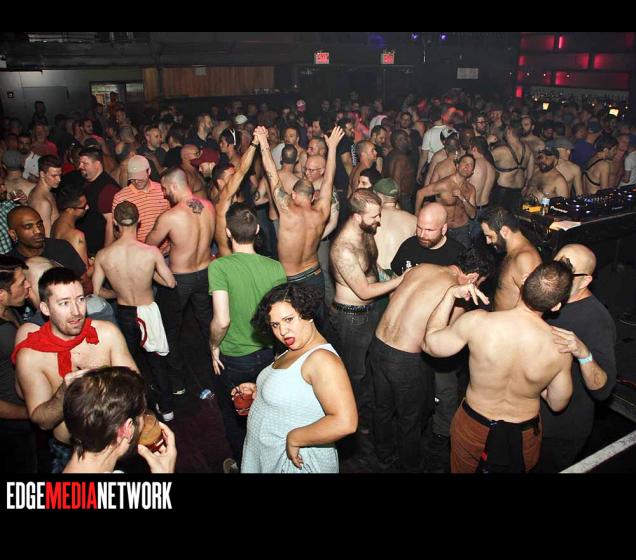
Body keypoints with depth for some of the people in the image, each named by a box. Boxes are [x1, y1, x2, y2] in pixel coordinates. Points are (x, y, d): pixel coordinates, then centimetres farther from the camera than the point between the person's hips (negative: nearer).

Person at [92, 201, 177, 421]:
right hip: (148, 311, -1)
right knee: (157, 359, 18)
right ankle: (167, 408, 29)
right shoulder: (151, 252, -21)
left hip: (123, 313, 1)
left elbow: (97, 292, -5)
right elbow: (171, 282, -9)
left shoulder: (103, 255, -15)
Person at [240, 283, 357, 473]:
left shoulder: (322, 359, -26)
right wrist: (259, 392, 3)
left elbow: (345, 423, -35)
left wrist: (294, 439, -26)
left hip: (295, 462, -8)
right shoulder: (296, 351, 2)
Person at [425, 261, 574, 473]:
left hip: (472, 427, -1)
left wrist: (450, 294, -8)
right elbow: (557, 404, -7)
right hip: (524, 438, 1)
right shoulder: (560, 347, -23)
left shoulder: (477, 322, -30)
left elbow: (430, 344, -11)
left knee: (463, 469, 29)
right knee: (515, 467, 33)